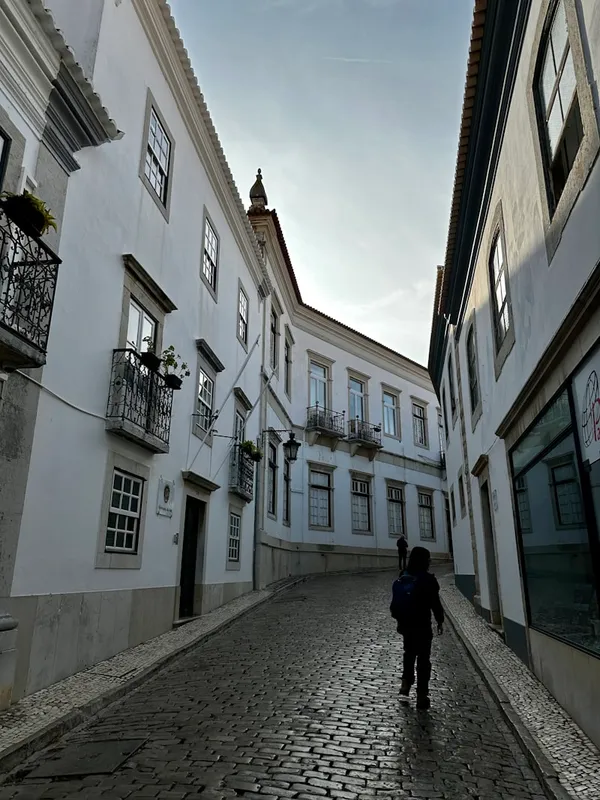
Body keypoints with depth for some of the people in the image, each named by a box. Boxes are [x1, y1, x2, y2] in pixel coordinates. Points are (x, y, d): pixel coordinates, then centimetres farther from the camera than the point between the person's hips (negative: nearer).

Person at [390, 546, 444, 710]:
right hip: (422, 625, -5)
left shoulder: (401, 579, 1)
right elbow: (435, 603, -12)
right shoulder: (428, 580, -16)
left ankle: (406, 683, 29)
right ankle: (422, 694, 8)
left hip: (405, 623, 5)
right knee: (423, 658, 5)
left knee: (409, 653, 25)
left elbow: (395, 603, 7)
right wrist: (440, 621, 1)